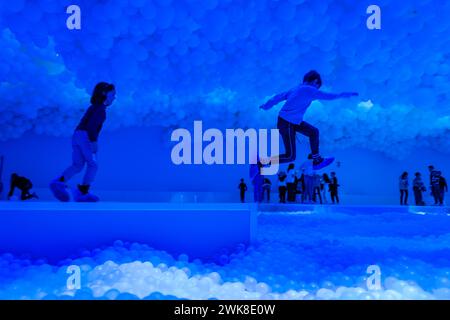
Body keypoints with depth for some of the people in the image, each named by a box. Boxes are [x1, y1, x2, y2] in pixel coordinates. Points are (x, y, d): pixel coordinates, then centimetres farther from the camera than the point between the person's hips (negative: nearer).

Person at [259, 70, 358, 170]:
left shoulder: (296, 89, 9)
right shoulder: (309, 90, -15)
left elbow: (279, 97, 14)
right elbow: (329, 96, -11)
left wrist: (266, 106, 27)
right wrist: (348, 94, 1)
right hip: (286, 124, -10)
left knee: (314, 132, 17)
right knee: (290, 156, -4)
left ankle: (317, 160, 25)